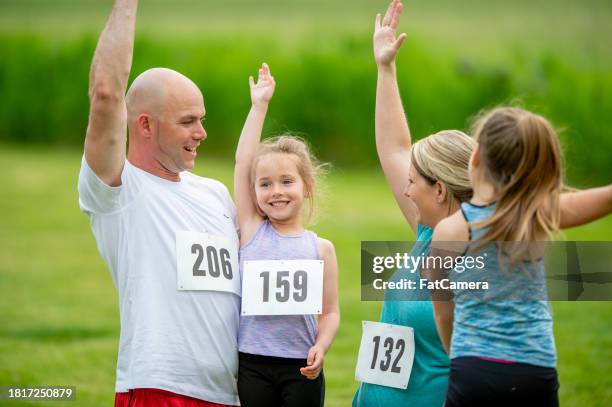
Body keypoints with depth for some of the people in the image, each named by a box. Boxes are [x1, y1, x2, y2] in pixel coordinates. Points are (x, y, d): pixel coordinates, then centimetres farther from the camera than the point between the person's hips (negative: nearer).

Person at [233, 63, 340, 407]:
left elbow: (330, 311, 3)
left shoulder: (321, 248, 3)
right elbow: (243, 163, 2)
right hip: (252, 364, 1)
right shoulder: (251, 230, 4)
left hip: (301, 366, 0)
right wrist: (259, 105, 6)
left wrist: (320, 347, -17)